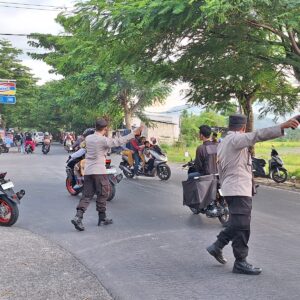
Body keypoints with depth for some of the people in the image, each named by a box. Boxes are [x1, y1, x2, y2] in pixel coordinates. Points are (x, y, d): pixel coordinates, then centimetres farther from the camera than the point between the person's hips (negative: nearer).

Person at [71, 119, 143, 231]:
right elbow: (119, 141, -10)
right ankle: (102, 218, 16)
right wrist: (134, 133, -5)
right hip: (99, 171, -6)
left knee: (87, 195, 7)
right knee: (103, 194, 8)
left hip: (87, 171, 6)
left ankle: (78, 217, -8)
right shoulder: (104, 140, -13)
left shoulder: (88, 138, 7)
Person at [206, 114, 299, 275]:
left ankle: (217, 246, 22)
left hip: (229, 188, 10)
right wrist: (282, 127, -38)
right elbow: (257, 135, -29)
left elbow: (220, 169, 23)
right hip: (239, 189, -10)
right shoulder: (236, 139, -11)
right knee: (242, 226, -4)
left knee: (236, 224, 18)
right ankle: (240, 262, 2)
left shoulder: (222, 143, 19)